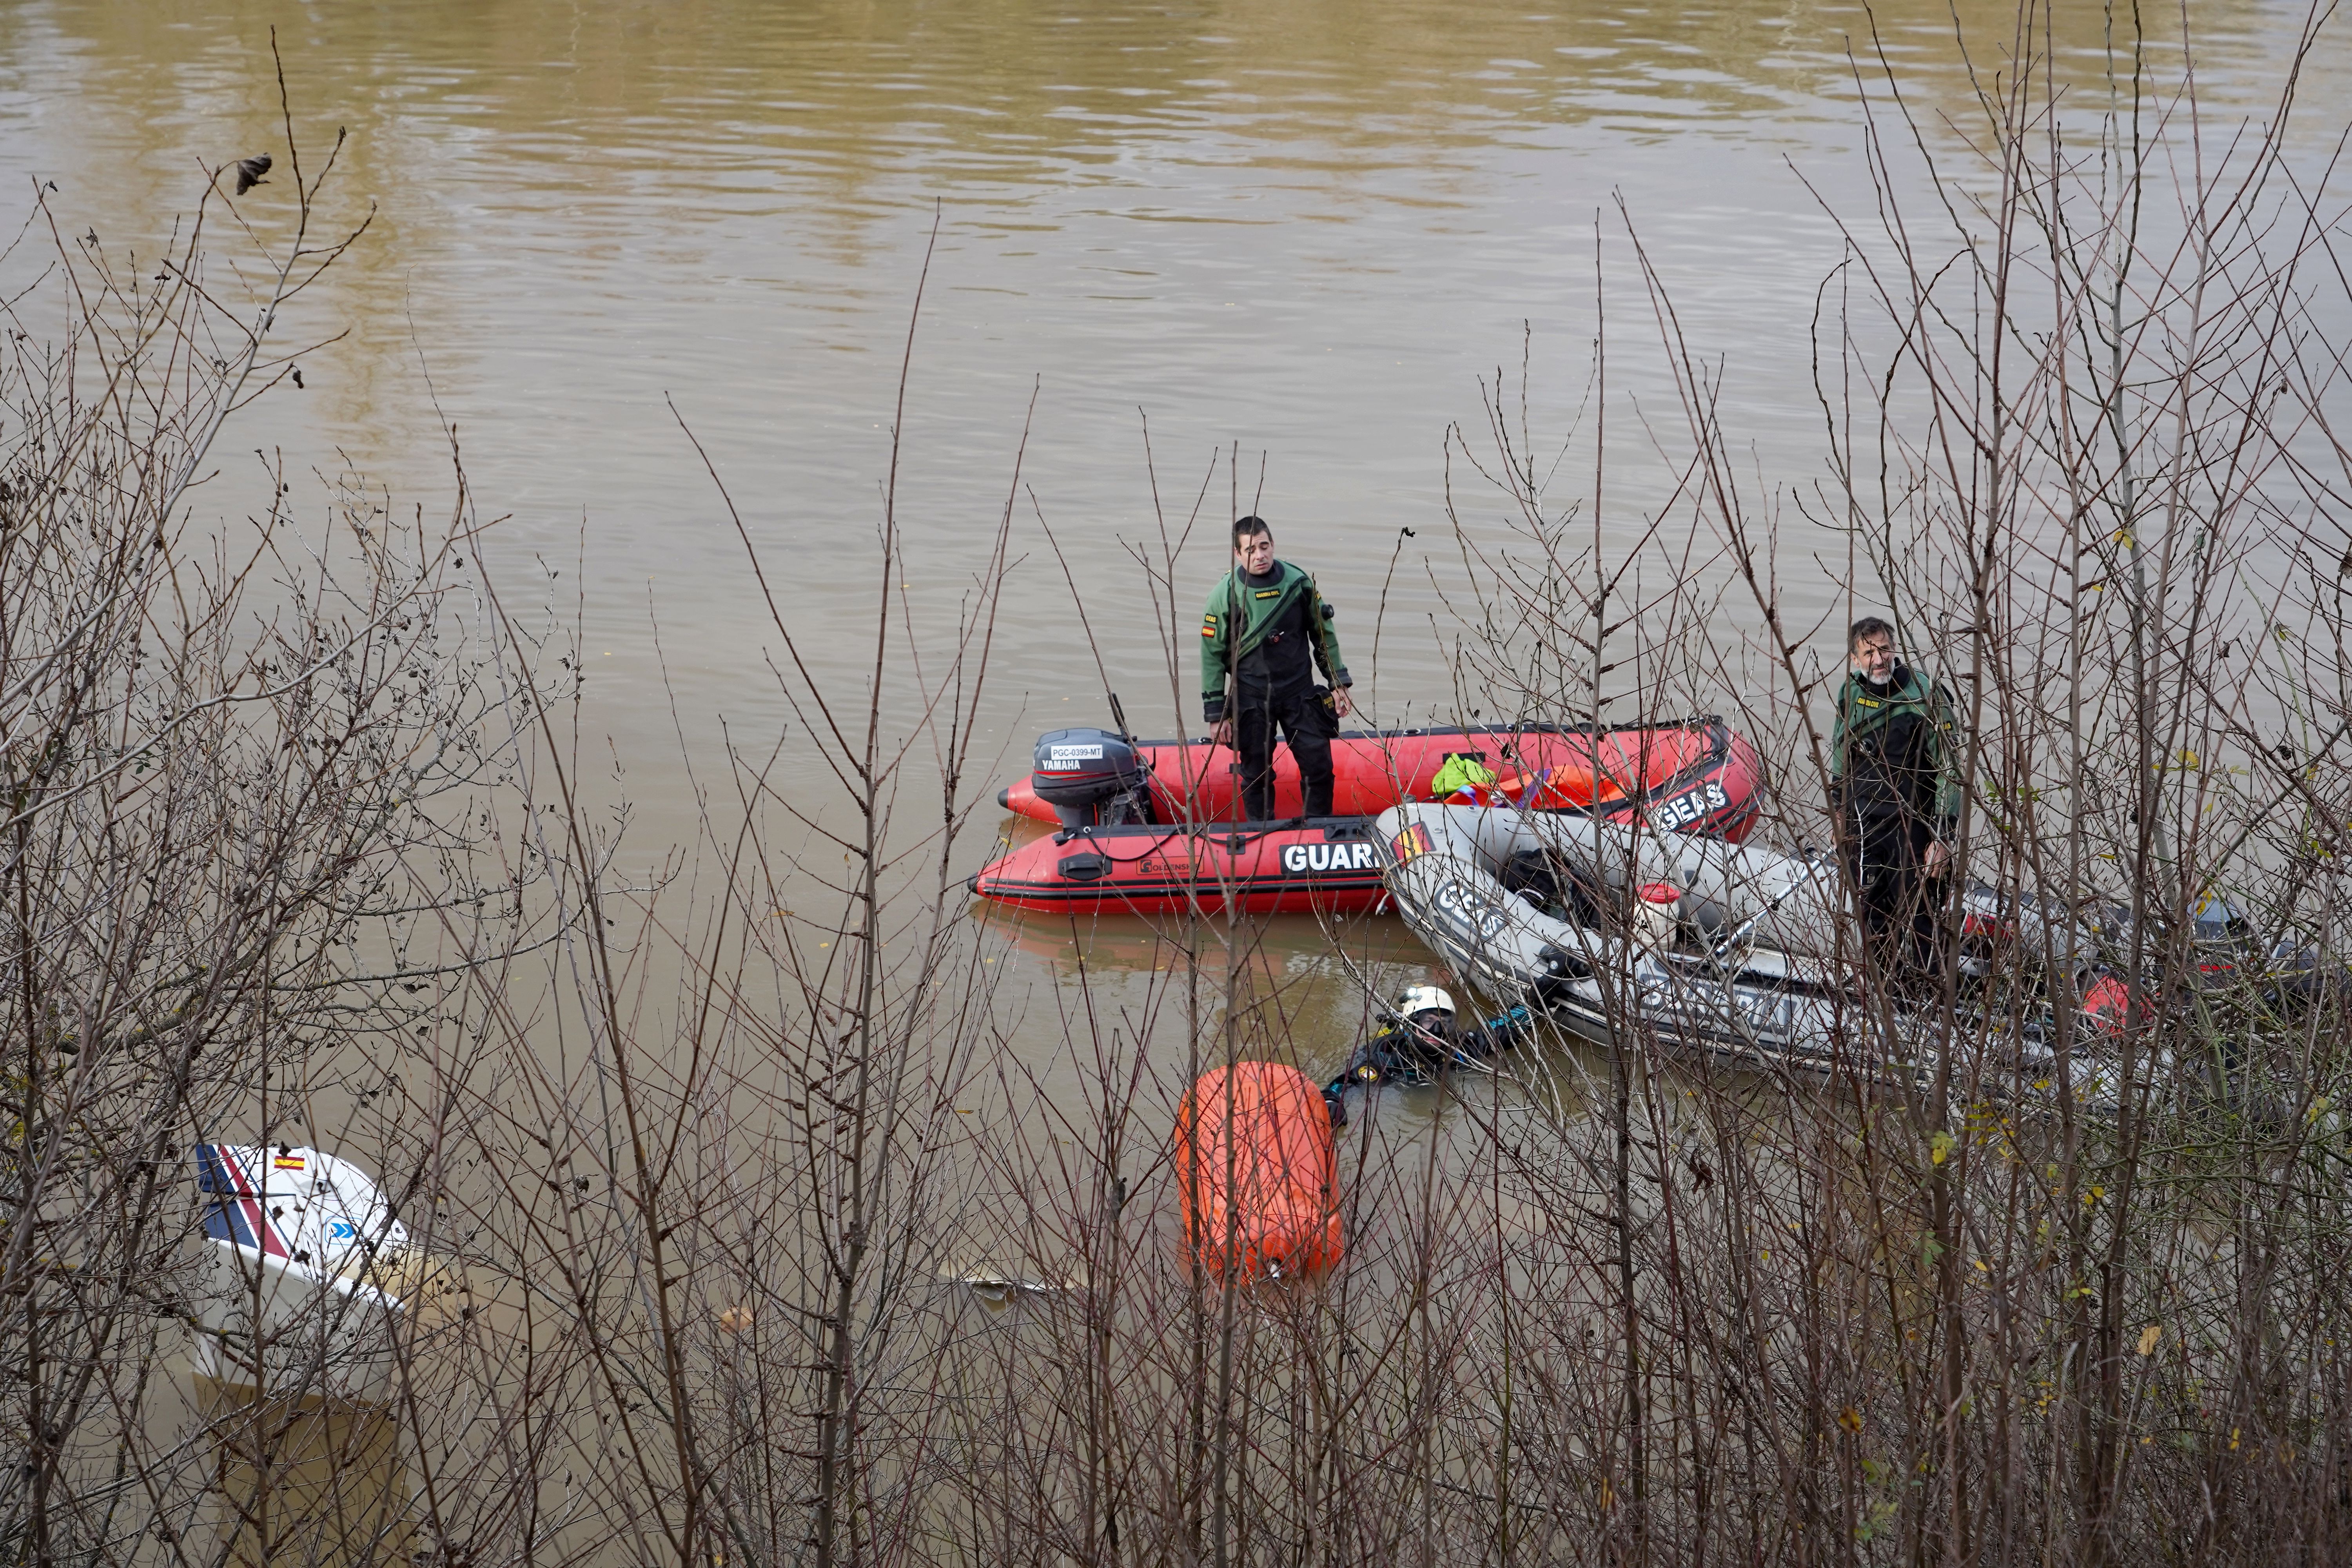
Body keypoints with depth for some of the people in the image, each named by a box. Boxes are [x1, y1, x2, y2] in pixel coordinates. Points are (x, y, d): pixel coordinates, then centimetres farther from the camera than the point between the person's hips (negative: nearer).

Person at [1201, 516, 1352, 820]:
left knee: (1319, 766, 2)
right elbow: (1212, 655, -4)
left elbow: (1324, 635, 9)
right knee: (1256, 773, 7)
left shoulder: (1298, 582, -4)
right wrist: (1217, 715, -5)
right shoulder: (1225, 595, -10)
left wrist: (1338, 683, 8)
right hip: (1251, 700, -2)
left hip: (1300, 691, 2)